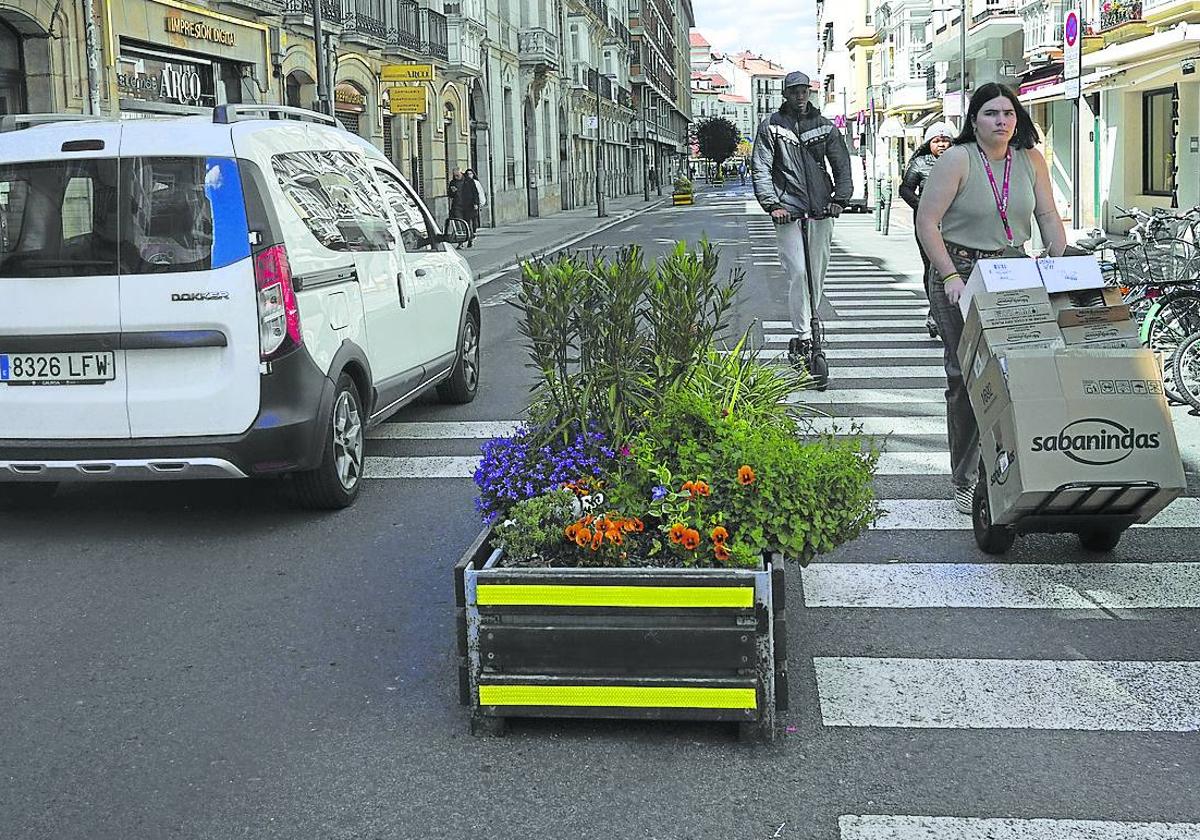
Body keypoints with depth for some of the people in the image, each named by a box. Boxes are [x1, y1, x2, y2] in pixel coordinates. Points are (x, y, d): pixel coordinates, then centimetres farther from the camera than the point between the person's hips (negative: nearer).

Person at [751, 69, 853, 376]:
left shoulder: (825, 127, 12)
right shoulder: (771, 127, 4)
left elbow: (842, 165, 13)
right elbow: (760, 169, -1)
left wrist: (840, 199, -1)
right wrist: (772, 204, -12)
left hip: (821, 212, 4)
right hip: (788, 211, -3)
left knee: (817, 275, 9)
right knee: (798, 273, -13)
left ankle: (808, 326, 25)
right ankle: (804, 338, -10)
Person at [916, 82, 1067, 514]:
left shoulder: (1030, 159, 7)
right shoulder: (957, 159, -9)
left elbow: (1049, 217, 8)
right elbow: (926, 222, -12)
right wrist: (951, 277, -19)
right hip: (961, 271, -4)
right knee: (966, 375, -4)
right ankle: (964, 482, 6)